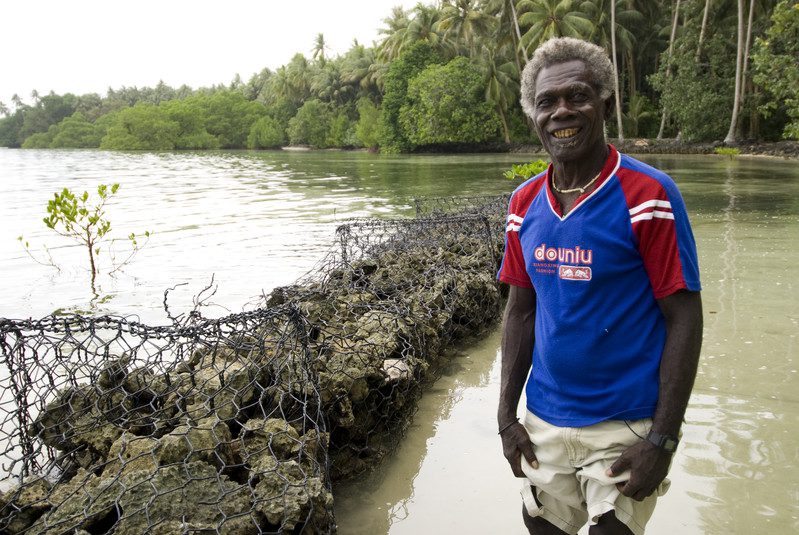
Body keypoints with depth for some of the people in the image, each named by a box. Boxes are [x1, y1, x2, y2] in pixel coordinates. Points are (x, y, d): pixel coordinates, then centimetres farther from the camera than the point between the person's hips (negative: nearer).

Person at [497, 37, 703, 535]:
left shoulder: (648, 195, -14)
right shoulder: (525, 203, 1)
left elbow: (684, 320, -13)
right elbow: (520, 311, 7)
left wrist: (662, 441, -15)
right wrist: (507, 415, 4)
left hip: (626, 429, -4)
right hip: (543, 423, 5)